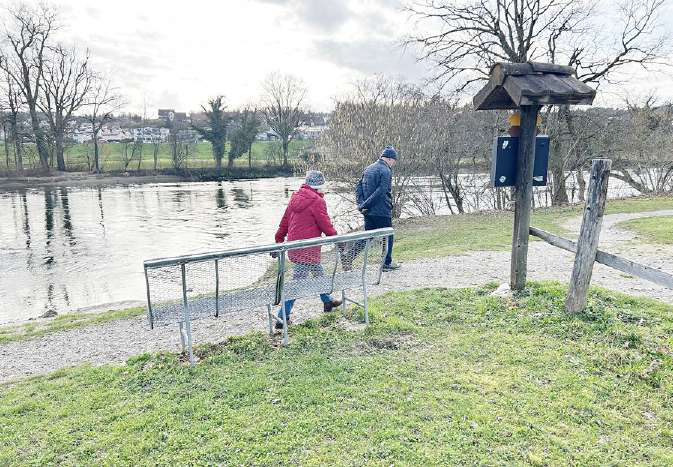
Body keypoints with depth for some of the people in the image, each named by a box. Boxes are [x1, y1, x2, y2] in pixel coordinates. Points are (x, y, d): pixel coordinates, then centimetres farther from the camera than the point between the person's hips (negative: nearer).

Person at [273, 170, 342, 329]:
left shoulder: (295, 197, 11)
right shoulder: (318, 201, -13)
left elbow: (284, 221, 15)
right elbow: (326, 226, -11)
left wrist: (279, 240, 22)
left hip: (293, 245, 9)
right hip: (307, 249, -9)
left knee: (318, 272, 24)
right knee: (298, 282, -4)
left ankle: (327, 301, 40)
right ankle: (283, 317, -2)